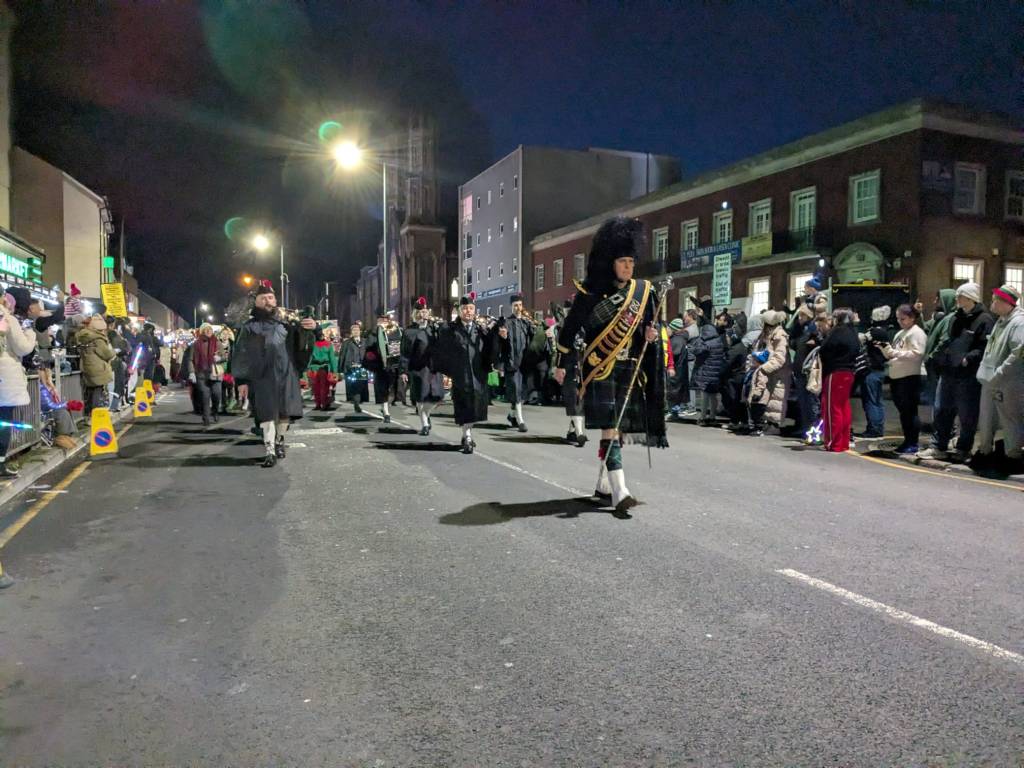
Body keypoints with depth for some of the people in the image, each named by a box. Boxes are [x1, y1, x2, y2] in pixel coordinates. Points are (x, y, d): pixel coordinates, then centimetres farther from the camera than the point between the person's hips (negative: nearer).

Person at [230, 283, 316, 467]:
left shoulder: (285, 322, 13)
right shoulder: (250, 327, 6)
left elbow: (301, 343, 7)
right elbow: (241, 355, 3)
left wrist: (311, 327, -16)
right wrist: (242, 380, -4)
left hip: (286, 375, 3)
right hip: (262, 377, -2)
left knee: (285, 411, 7)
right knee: (267, 413, -7)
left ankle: (279, 441, 29)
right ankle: (270, 452, -4)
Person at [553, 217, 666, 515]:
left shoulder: (643, 291, 7)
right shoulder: (592, 292, -5)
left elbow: (650, 328, 16)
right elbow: (570, 327, 1)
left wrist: (652, 336, -8)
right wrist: (560, 364, 3)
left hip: (630, 369, 5)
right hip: (601, 368, -5)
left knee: (620, 428, 10)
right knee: (610, 427, -14)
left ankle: (603, 486, 25)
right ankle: (620, 493, -18)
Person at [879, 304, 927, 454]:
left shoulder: (916, 333, -8)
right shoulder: (900, 333, 19)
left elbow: (917, 354, -20)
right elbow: (892, 355, 21)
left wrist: (895, 352, -24)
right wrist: (884, 348, 3)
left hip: (911, 377, -9)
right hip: (897, 377, 9)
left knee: (910, 411, -5)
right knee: (902, 411, 13)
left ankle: (913, 443, 2)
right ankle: (907, 441, 21)